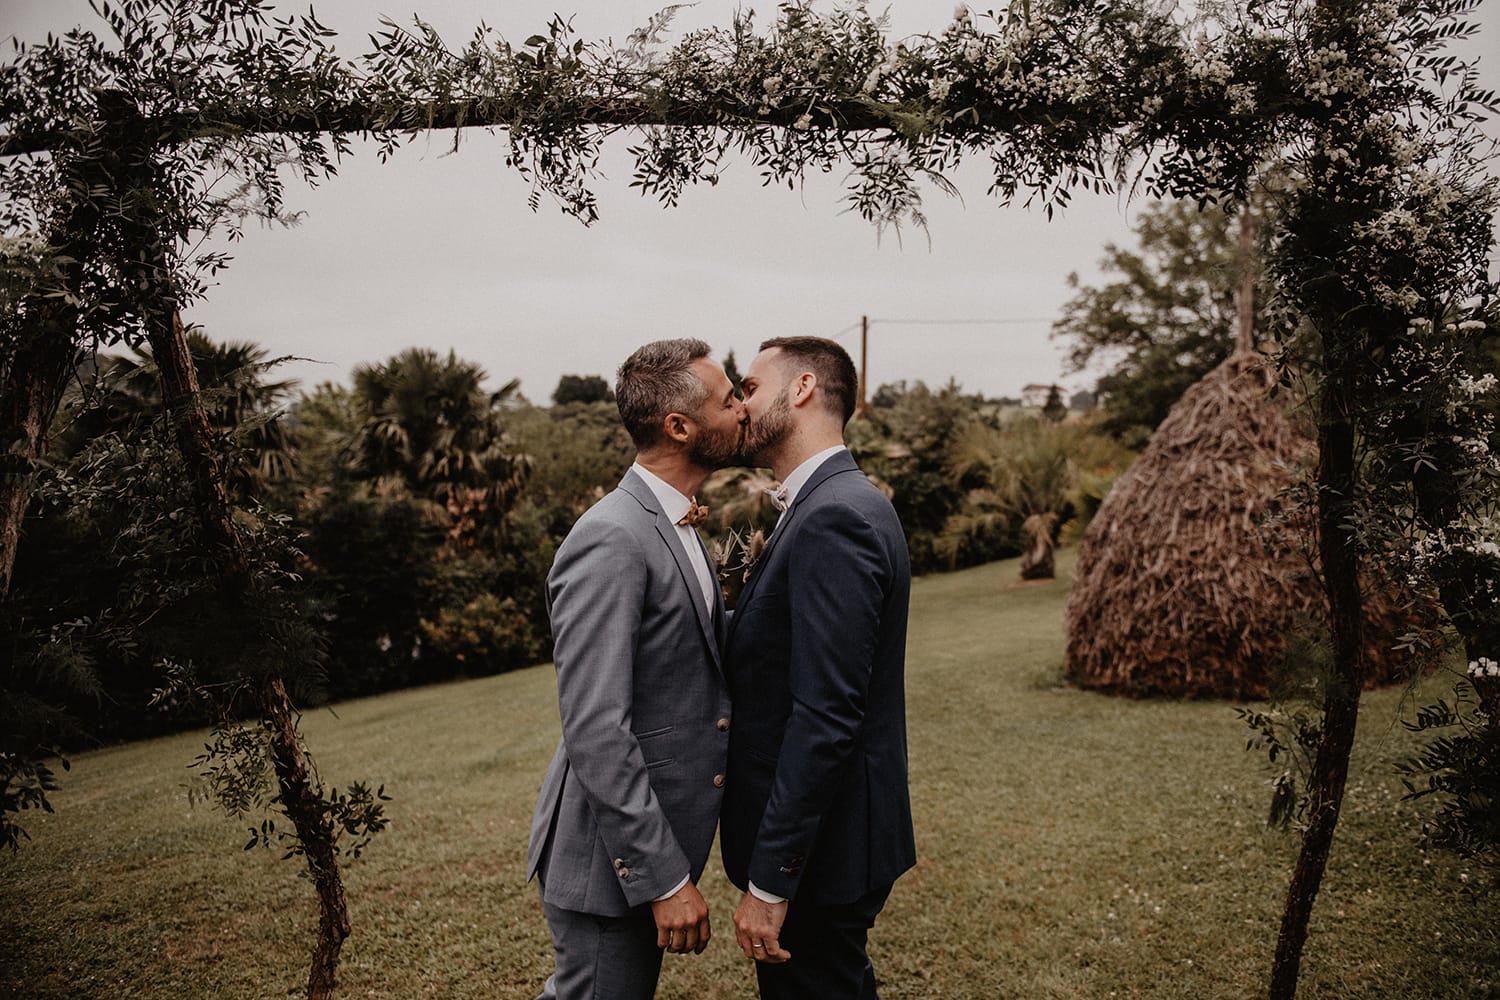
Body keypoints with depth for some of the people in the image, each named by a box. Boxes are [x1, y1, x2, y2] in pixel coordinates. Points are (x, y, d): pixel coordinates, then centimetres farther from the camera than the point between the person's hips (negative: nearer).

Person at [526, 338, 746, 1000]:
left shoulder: (672, 525, 9)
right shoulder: (610, 541, -23)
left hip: (657, 838, 9)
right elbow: (595, 733, -26)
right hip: (616, 859, -9)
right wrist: (666, 878, -23)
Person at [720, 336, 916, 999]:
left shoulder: (834, 519, -23)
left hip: (816, 850, -9)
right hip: (826, 838, 9)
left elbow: (826, 718, -26)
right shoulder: (835, 504, 10)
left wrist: (770, 882, -22)